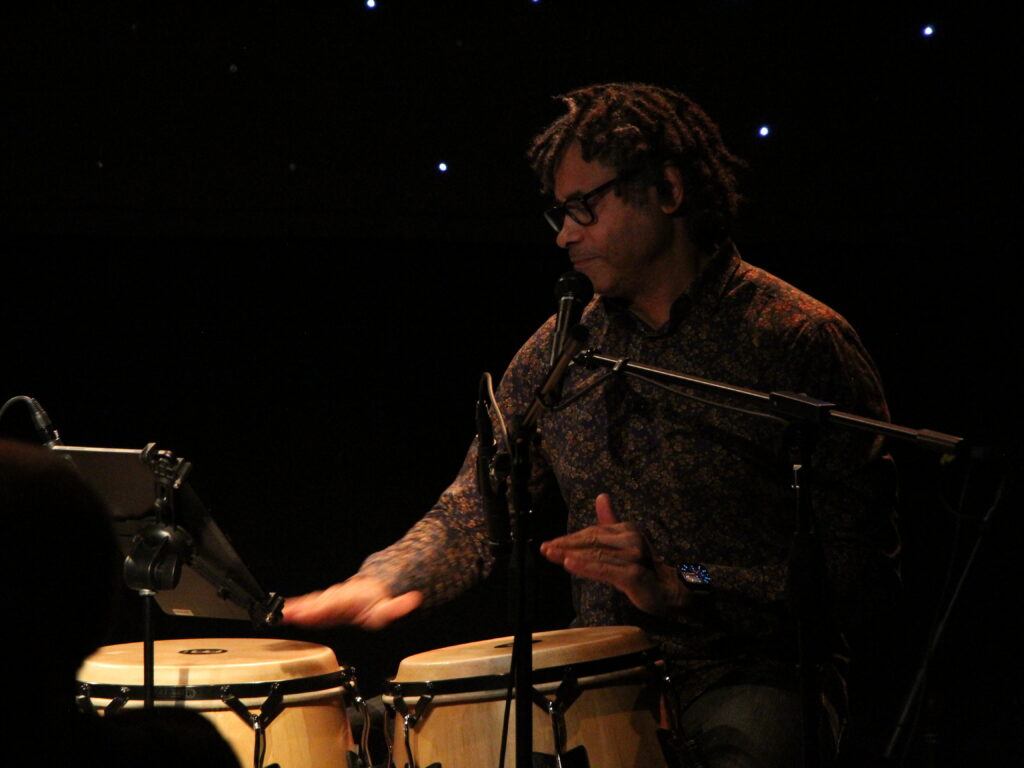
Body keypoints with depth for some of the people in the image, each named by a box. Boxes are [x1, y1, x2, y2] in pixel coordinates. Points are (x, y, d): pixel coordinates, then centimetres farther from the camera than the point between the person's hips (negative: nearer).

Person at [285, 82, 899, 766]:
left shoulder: (800, 343, -7)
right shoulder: (558, 353, 12)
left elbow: (863, 579, -12)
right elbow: (473, 511, 12)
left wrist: (680, 584, -21)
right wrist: (388, 579, -9)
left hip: (754, 682, -5)